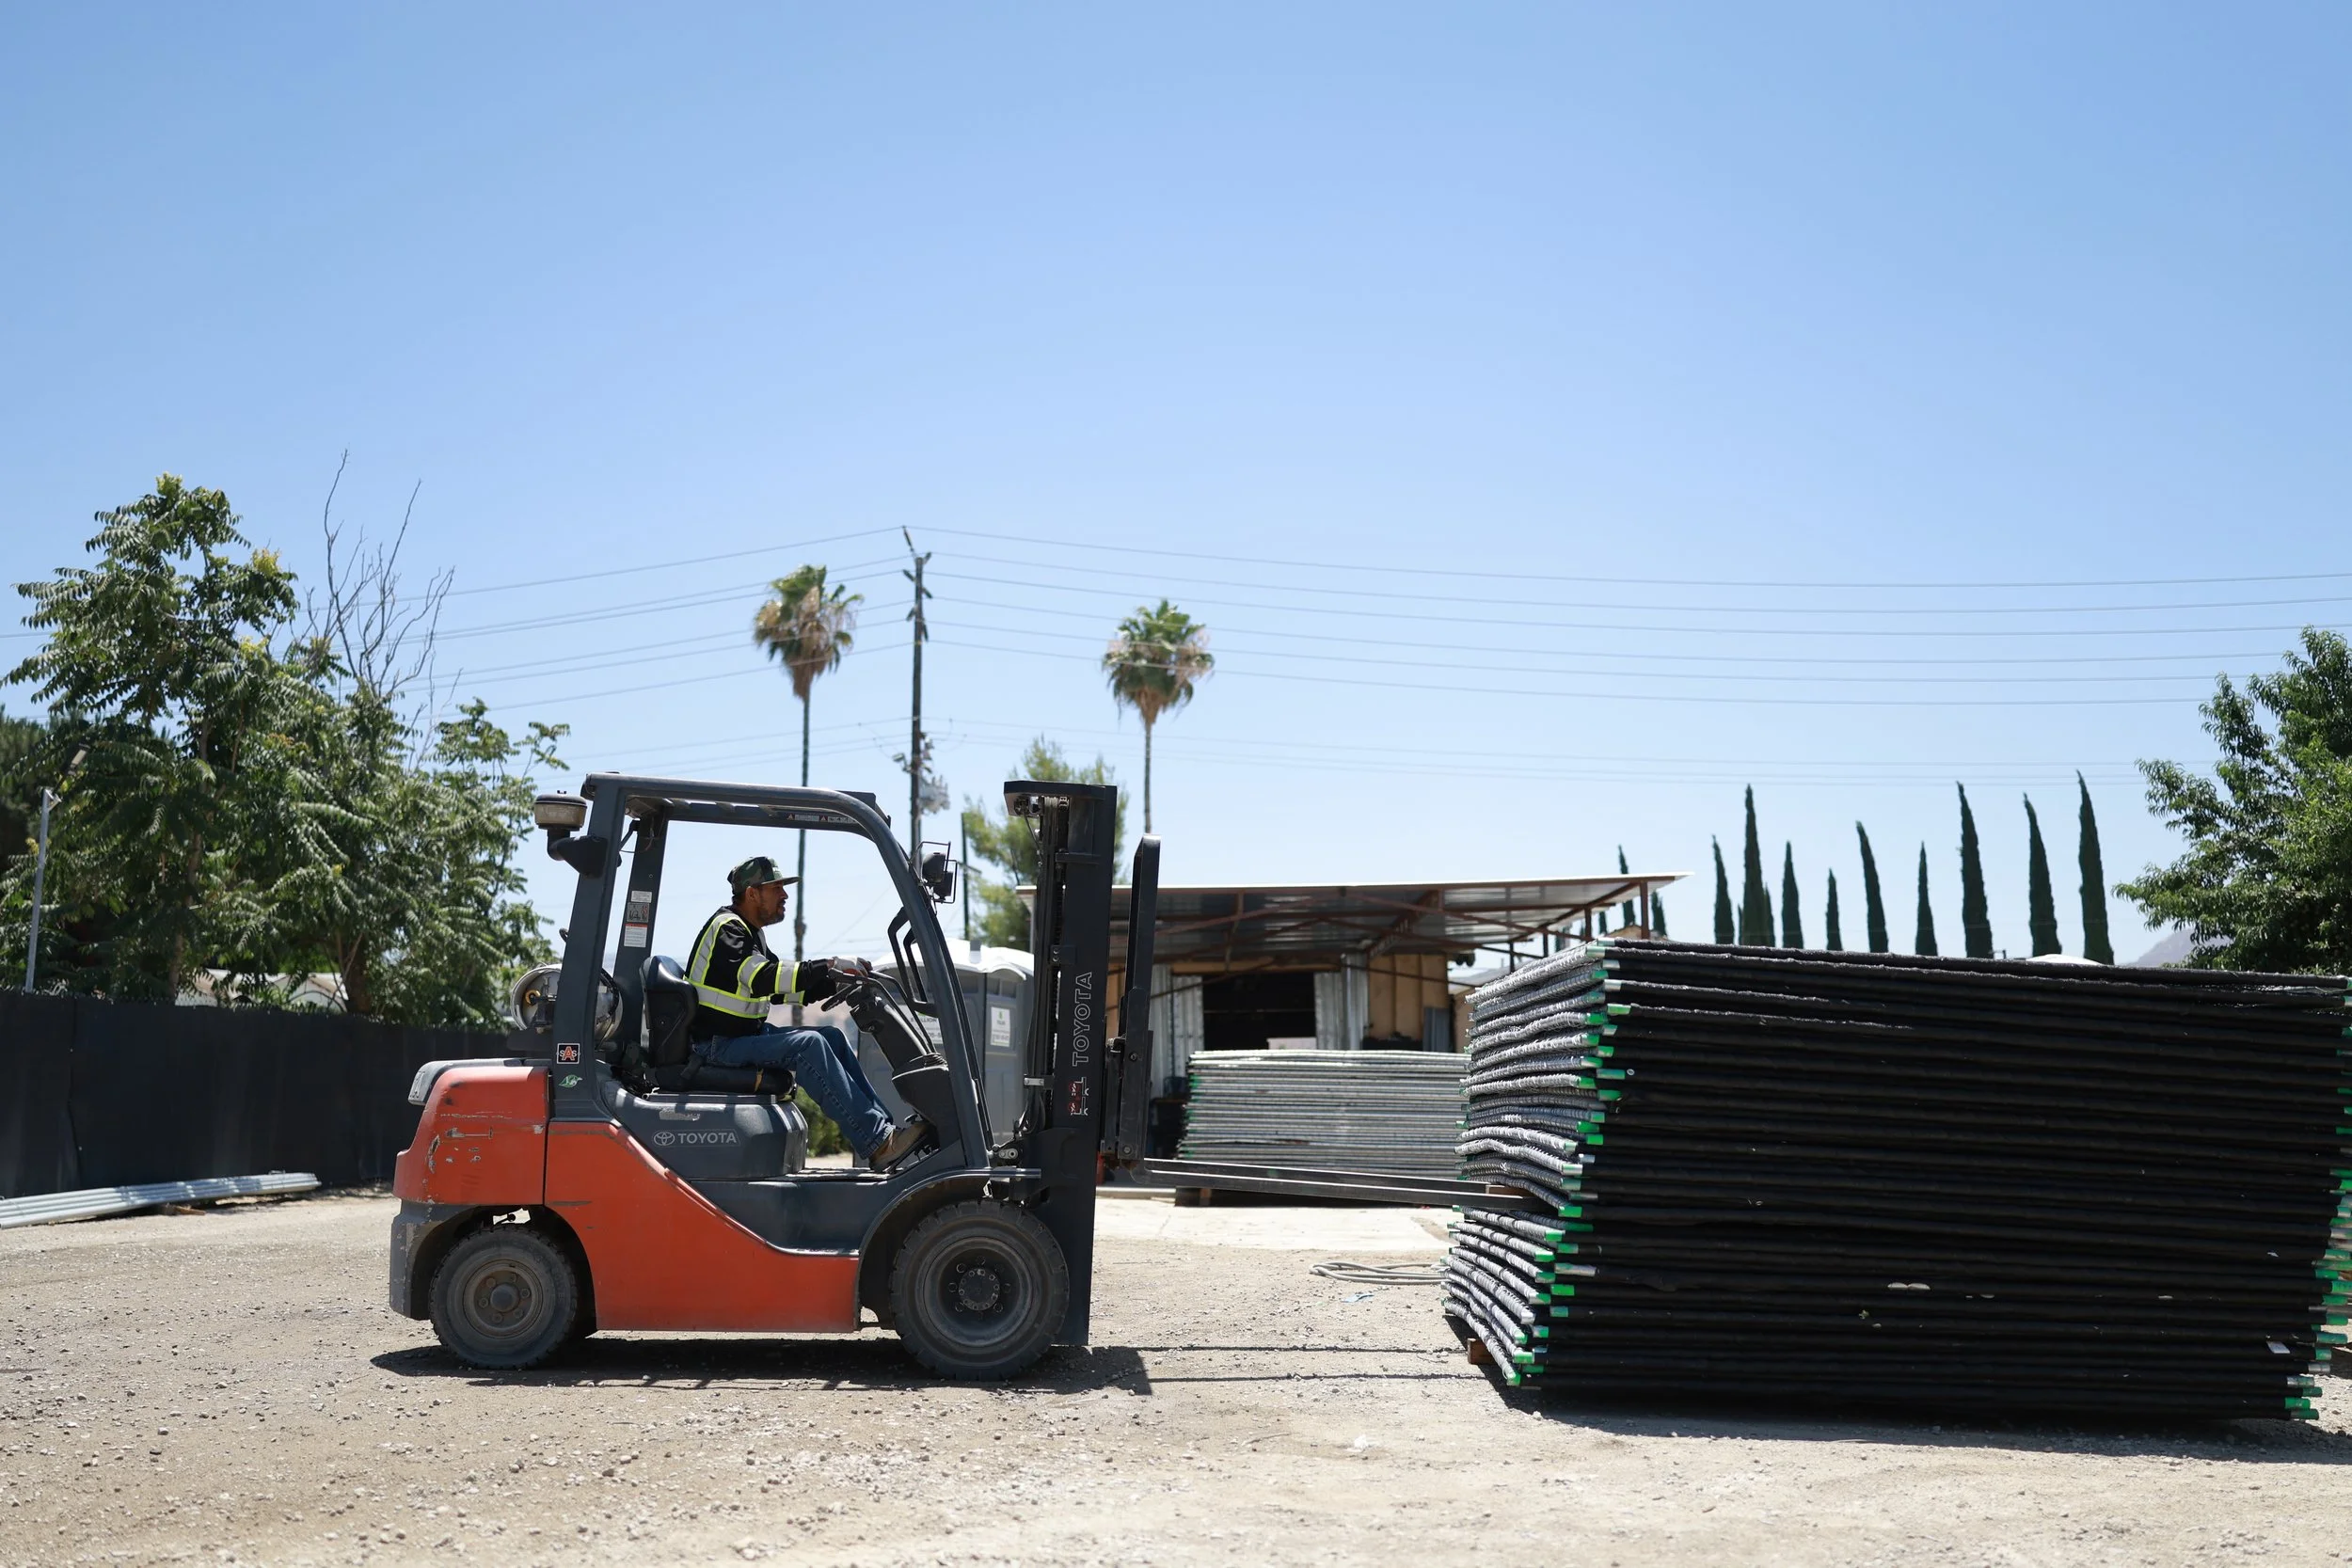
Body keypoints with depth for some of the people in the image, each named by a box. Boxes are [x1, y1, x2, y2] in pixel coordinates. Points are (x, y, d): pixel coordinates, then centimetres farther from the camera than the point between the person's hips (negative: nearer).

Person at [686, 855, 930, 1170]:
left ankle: (885, 1127, -4)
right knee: (807, 1044, -26)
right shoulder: (726, 928, -13)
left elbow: (779, 987, 17)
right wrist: (827, 966, -28)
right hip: (718, 1046, -10)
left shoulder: (749, 932, 18)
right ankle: (878, 1144, -31)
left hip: (748, 1033, 10)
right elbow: (762, 978, -28)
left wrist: (834, 983, 3)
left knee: (833, 1037, 3)